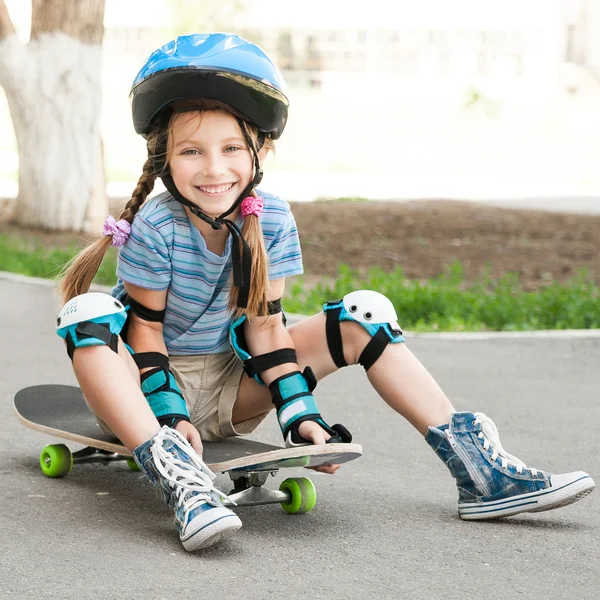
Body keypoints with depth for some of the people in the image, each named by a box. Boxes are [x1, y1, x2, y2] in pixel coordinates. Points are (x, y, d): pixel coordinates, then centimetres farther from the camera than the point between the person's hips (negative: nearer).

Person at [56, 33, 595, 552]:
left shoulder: (271, 220, -10)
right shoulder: (156, 229, -21)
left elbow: (264, 323, -6)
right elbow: (146, 329, -16)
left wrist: (299, 413, -14)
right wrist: (170, 418, -25)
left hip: (227, 391, 5)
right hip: (151, 388, -4)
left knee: (365, 314, -4)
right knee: (88, 314, -37)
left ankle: (479, 470, -9)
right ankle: (180, 480, -48)